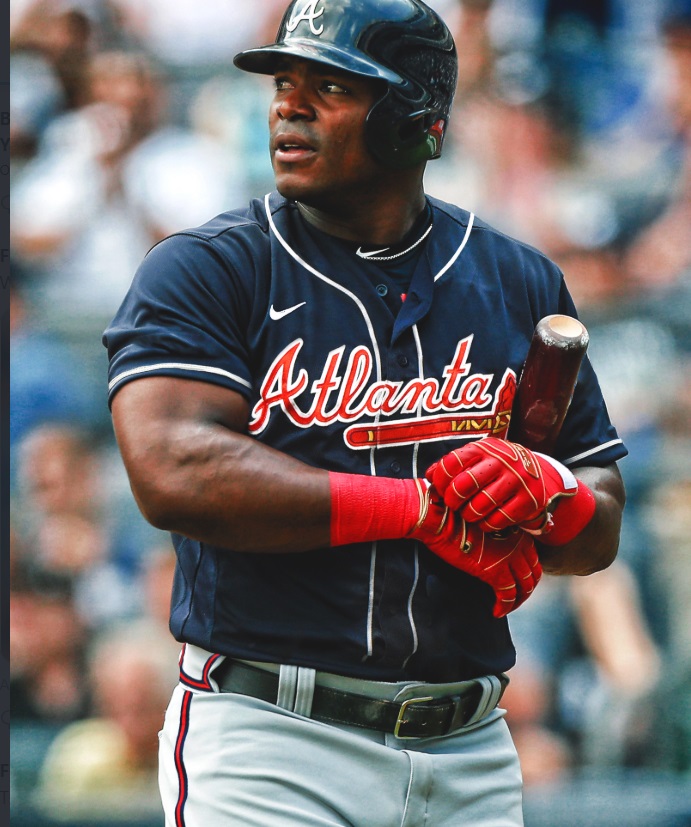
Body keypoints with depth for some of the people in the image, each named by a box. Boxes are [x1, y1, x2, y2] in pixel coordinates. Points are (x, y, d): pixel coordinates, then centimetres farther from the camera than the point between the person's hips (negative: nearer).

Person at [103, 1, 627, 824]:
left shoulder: (521, 284, 12)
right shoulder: (206, 270, 0)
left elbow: (601, 533, 14)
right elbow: (174, 475, -17)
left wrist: (543, 490, -11)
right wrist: (427, 507, -14)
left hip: (470, 755, 4)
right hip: (269, 745, -4)